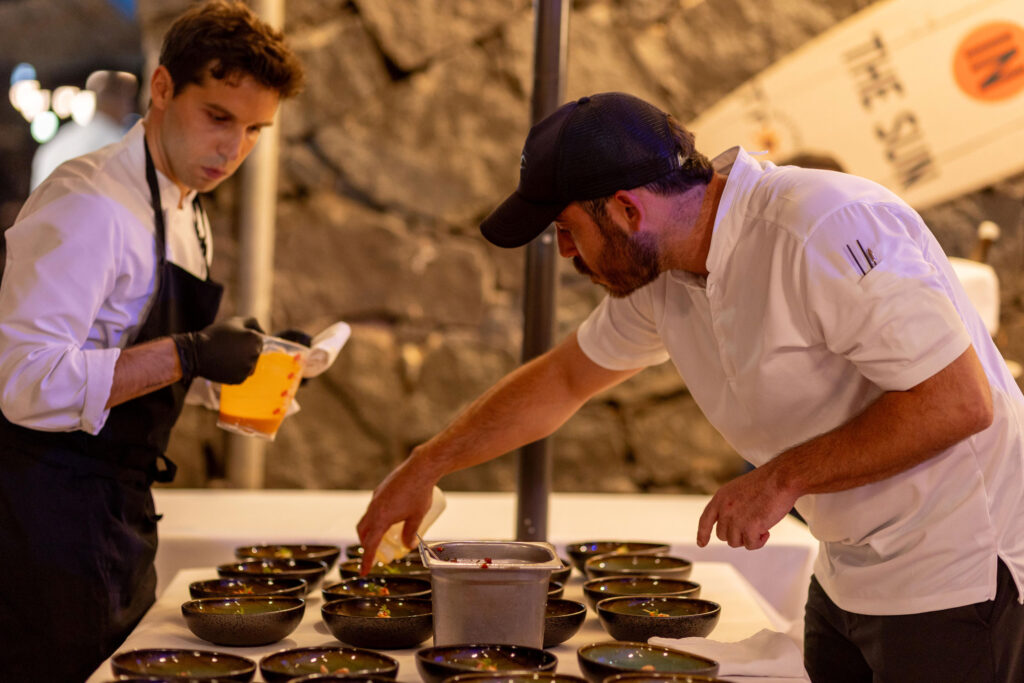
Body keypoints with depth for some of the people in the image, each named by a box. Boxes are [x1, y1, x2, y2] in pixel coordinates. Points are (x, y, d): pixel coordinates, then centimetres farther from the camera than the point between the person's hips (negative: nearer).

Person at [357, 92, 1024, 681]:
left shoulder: (826, 231, -27)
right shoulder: (660, 275, 0)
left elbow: (959, 402, -28)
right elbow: (563, 378, 16)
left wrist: (782, 479, -22)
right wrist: (424, 468, 18)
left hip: (954, 575, -8)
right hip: (850, 576, 8)